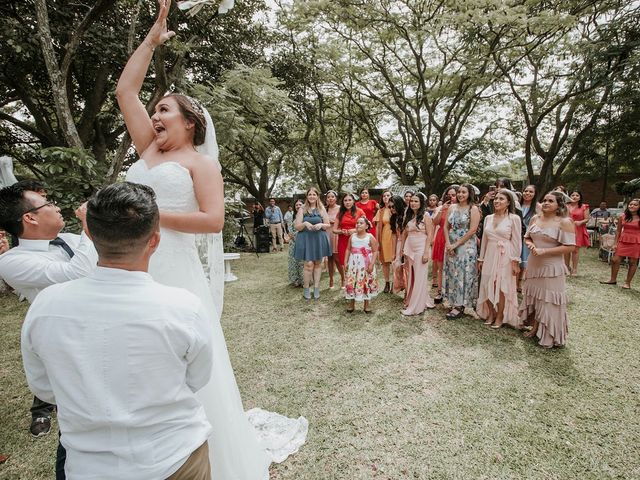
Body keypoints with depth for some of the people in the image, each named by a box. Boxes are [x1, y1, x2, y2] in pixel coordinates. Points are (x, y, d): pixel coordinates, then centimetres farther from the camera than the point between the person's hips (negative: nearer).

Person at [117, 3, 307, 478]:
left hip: (173, 268, -6)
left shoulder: (201, 162, -1)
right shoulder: (149, 148, 17)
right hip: (132, 265, 7)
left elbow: (213, 220, -13)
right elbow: (125, 90, 20)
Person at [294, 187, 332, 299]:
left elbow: (328, 225, 7)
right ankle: (306, 289, 8)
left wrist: (321, 225, -13)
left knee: (318, 263, 8)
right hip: (306, 239, -2)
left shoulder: (322, 209, 6)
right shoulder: (302, 209, 1)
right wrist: (305, 224, -20)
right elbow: (297, 227, 0)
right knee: (309, 265, -8)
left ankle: (316, 288, 19)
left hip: (319, 238, 2)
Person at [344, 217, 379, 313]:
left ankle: (367, 305, 20)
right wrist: (345, 262, 2)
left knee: (366, 283, 4)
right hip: (353, 264, 3)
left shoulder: (370, 237, -5)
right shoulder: (352, 237, 5)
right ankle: (351, 304, 20)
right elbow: (348, 250, 9)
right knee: (351, 283, 4)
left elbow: (375, 251, -7)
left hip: (366, 264, -2)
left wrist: (372, 264, -14)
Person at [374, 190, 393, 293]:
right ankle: (387, 283, 16)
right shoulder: (380, 211, 8)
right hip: (384, 238, 2)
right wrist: (377, 241, 1)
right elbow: (378, 227, 6)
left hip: (394, 237, -2)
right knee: (385, 262, 5)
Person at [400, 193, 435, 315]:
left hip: (420, 249, -5)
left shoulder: (426, 217, -6)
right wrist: (402, 249, 14)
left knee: (419, 277, 1)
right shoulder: (408, 216, 10)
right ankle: (409, 301, 22)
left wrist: (426, 252, -15)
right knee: (410, 276, 9)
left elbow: (430, 235, -9)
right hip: (409, 249, 5)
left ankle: (416, 306, 9)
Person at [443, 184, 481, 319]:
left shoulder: (473, 209, -6)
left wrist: (456, 244, -13)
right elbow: (446, 227, 8)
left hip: (466, 246, -5)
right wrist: (448, 243, -6)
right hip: (451, 246, 5)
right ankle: (455, 302, 20)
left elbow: (472, 230, -13)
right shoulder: (452, 207, 9)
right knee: (452, 274, 9)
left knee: (463, 274, -2)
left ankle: (459, 306, 6)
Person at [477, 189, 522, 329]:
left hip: (505, 257, -4)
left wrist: (515, 262, -10)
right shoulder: (488, 218, 8)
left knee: (502, 286, 3)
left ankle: (500, 317, 19)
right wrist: (480, 259, 12)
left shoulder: (514, 218, -6)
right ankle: (490, 313, 25)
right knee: (488, 286, 7)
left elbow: (517, 242, -7)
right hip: (489, 256, 4)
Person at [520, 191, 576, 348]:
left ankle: (550, 336, 19)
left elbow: (569, 247, -16)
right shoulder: (535, 219, 5)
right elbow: (527, 237, 13)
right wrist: (530, 245, -9)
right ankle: (535, 328, 31)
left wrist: (543, 251, -21)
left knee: (549, 300, 3)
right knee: (533, 295, 15)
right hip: (534, 264, 6)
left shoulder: (565, 222, -12)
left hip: (551, 267, -6)